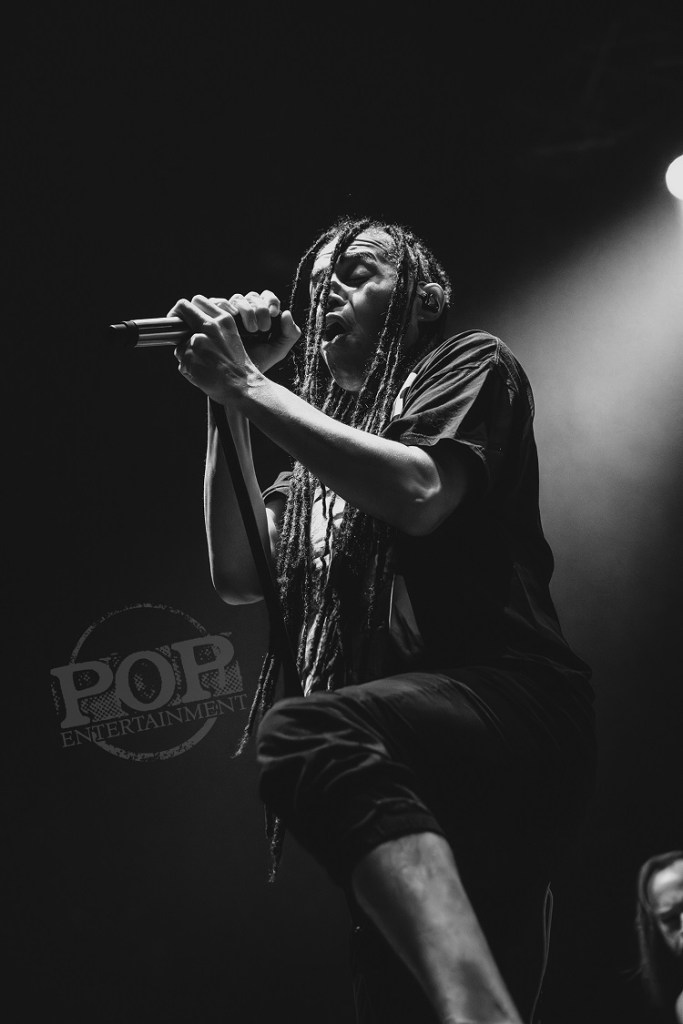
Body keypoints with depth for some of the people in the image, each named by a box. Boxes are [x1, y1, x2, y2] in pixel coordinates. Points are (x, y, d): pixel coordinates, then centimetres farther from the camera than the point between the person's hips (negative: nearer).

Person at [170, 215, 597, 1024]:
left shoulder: (468, 365, 11)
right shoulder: (323, 443, 28)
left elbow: (418, 492, -11)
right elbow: (241, 578, 14)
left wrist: (250, 385, -6)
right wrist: (226, 404, 10)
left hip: (505, 705, -7)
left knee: (301, 732, -35)